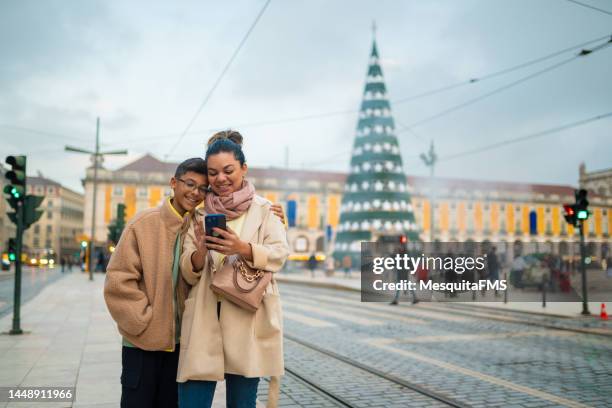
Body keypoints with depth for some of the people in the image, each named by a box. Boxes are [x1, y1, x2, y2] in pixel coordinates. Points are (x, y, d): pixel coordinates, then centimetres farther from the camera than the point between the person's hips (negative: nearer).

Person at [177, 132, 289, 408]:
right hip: (203, 319, 1)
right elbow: (188, 273, 5)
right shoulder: (199, 213, 10)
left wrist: (242, 248, -26)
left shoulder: (264, 210, 6)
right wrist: (200, 251, -18)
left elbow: (279, 254, -7)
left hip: (247, 319, -1)